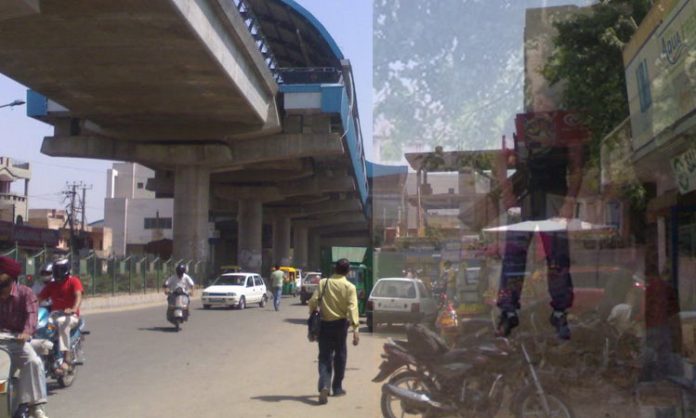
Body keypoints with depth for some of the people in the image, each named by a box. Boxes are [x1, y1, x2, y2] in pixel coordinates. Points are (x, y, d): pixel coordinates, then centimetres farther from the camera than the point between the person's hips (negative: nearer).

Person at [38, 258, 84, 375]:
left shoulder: (73, 281, -2)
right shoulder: (51, 285, 14)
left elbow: (78, 296, -18)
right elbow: (39, 298, 7)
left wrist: (74, 309, -37)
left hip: (71, 316, -5)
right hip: (54, 316, 6)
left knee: (62, 322, -39)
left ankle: (67, 357, -40)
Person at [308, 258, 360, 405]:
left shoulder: (323, 283, -2)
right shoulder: (349, 287, -6)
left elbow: (313, 301, -6)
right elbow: (352, 307, -16)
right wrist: (355, 328, -20)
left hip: (325, 324, 1)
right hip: (340, 324, -1)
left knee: (325, 357, 2)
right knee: (340, 355, 16)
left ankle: (324, 386, -19)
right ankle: (337, 388, 23)